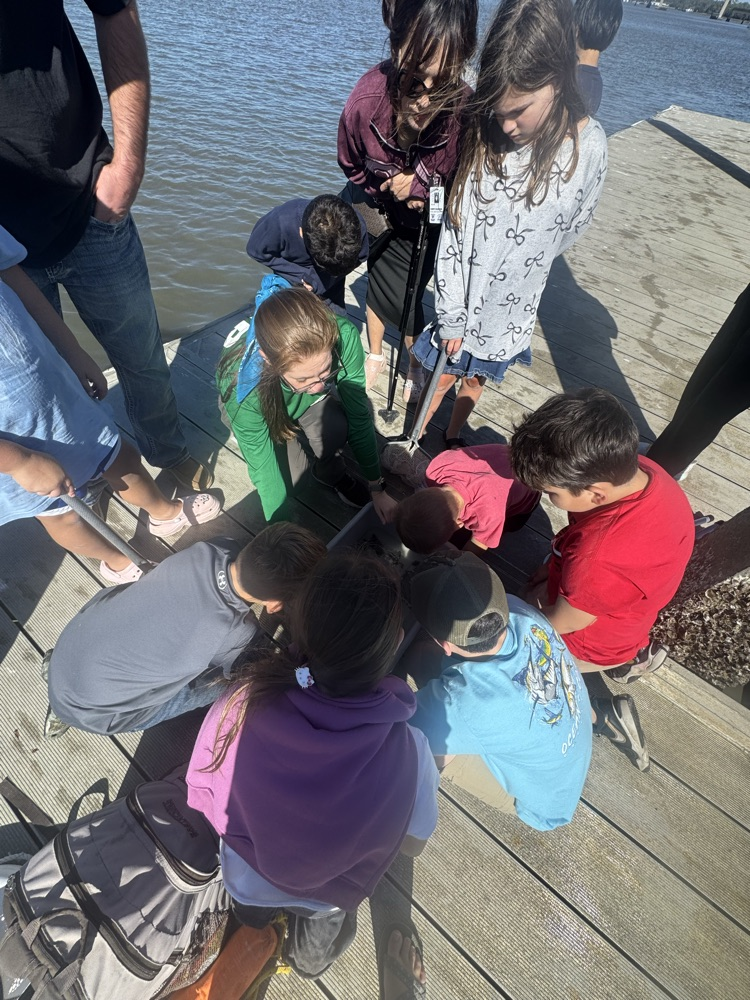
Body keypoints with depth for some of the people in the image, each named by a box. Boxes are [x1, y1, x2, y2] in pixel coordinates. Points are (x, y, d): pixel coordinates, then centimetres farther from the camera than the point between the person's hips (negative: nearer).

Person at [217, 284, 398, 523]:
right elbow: (265, 472, -31)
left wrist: (377, 490, -18)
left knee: (333, 429, -29)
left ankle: (332, 473, 4)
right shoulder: (241, 387, -41)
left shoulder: (342, 335, -36)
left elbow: (359, 417, -25)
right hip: (267, 419, -1)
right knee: (291, 475, -23)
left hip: (312, 404, 2)